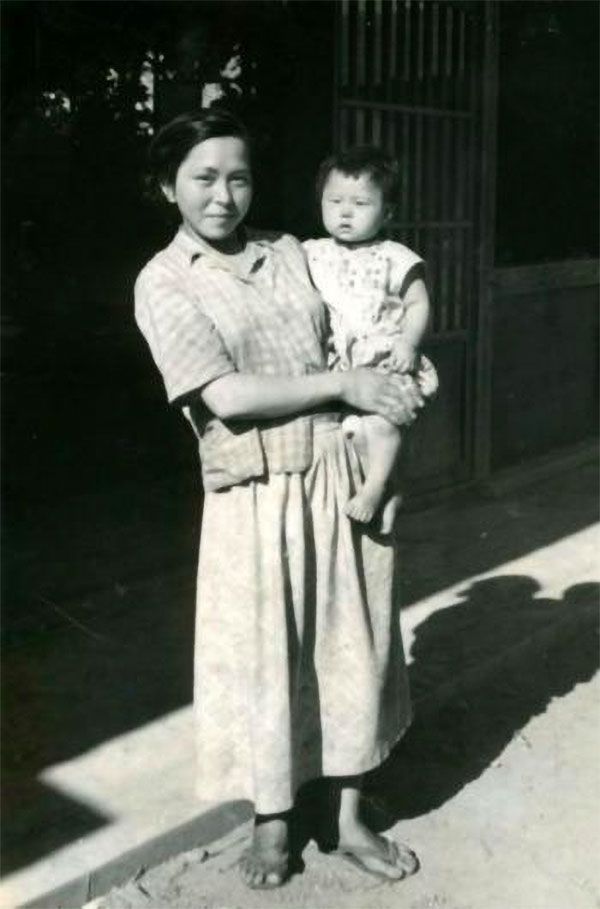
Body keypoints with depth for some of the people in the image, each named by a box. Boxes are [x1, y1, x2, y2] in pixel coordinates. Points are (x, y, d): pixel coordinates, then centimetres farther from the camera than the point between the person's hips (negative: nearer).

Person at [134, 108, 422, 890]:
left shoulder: (290, 253, 9)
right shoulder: (164, 282, -4)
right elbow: (227, 396, -15)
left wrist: (392, 382, -7)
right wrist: (342, 385, -14)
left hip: (342, 477, 4)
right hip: (255, 495, -4)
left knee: (353, 645, 12)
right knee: (262, 658, 8)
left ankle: (351, 820, 31)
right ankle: (273, 826, 31)